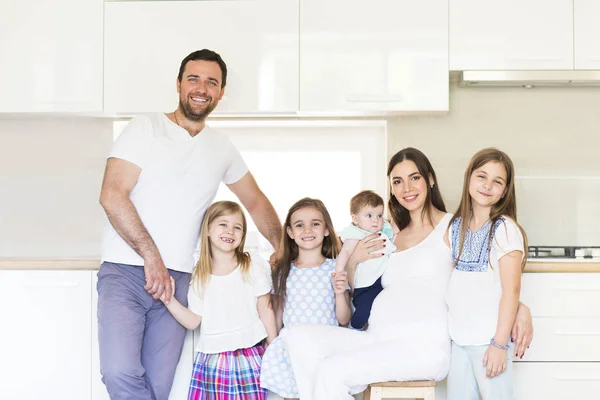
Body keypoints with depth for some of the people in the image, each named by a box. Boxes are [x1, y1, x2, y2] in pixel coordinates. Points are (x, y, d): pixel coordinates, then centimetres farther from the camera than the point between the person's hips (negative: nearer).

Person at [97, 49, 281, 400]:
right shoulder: (147, 128, 0)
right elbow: (112, 196, -10)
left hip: (177, 280, 4)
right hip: (125, 271, -3)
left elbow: (256, 202, 28)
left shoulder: (222, 147, 15)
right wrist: (152, 257, -15)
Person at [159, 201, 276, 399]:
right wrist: (169, 300, -6)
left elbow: (265, 312, 3)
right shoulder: (199, 276, 5)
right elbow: (193, 321, 7)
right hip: (211, 359, 2)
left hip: (248, 357, -2)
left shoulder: (253, 267, -2)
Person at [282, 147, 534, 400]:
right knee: (299, 337, -15)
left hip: (425, 347, -6)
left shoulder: (452, 228, 4)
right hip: (378, 341, 6)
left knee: (331, 371, -27)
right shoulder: (392, 239, 22)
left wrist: (520, 307, -18)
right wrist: (352, 262, 11)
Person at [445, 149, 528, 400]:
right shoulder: (456, 226, 7)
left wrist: (500, 344, -16)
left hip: (488, 338, -6)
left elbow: (511, 290, -14)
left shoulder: (505, 230, -11)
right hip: (458, 335, 6)